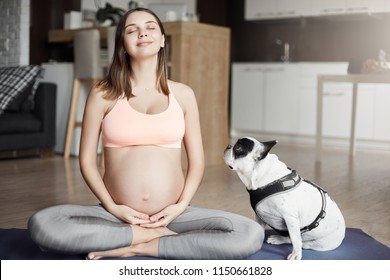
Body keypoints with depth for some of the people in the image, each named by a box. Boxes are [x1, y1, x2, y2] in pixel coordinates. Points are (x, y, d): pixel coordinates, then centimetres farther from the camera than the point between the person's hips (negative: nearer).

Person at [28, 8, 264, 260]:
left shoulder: (183, 94, 6)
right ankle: (159, 236, -15)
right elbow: (87, 159, 3)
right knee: (42, 224, -28)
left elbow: (197, 160, 7)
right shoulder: (104, 94, 2)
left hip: (172, 214, 1)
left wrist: (181, 206, -8)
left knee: (251, 235, -24)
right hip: (118, 215, 0)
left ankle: (137, 247, -14)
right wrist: (111, 207, -10)